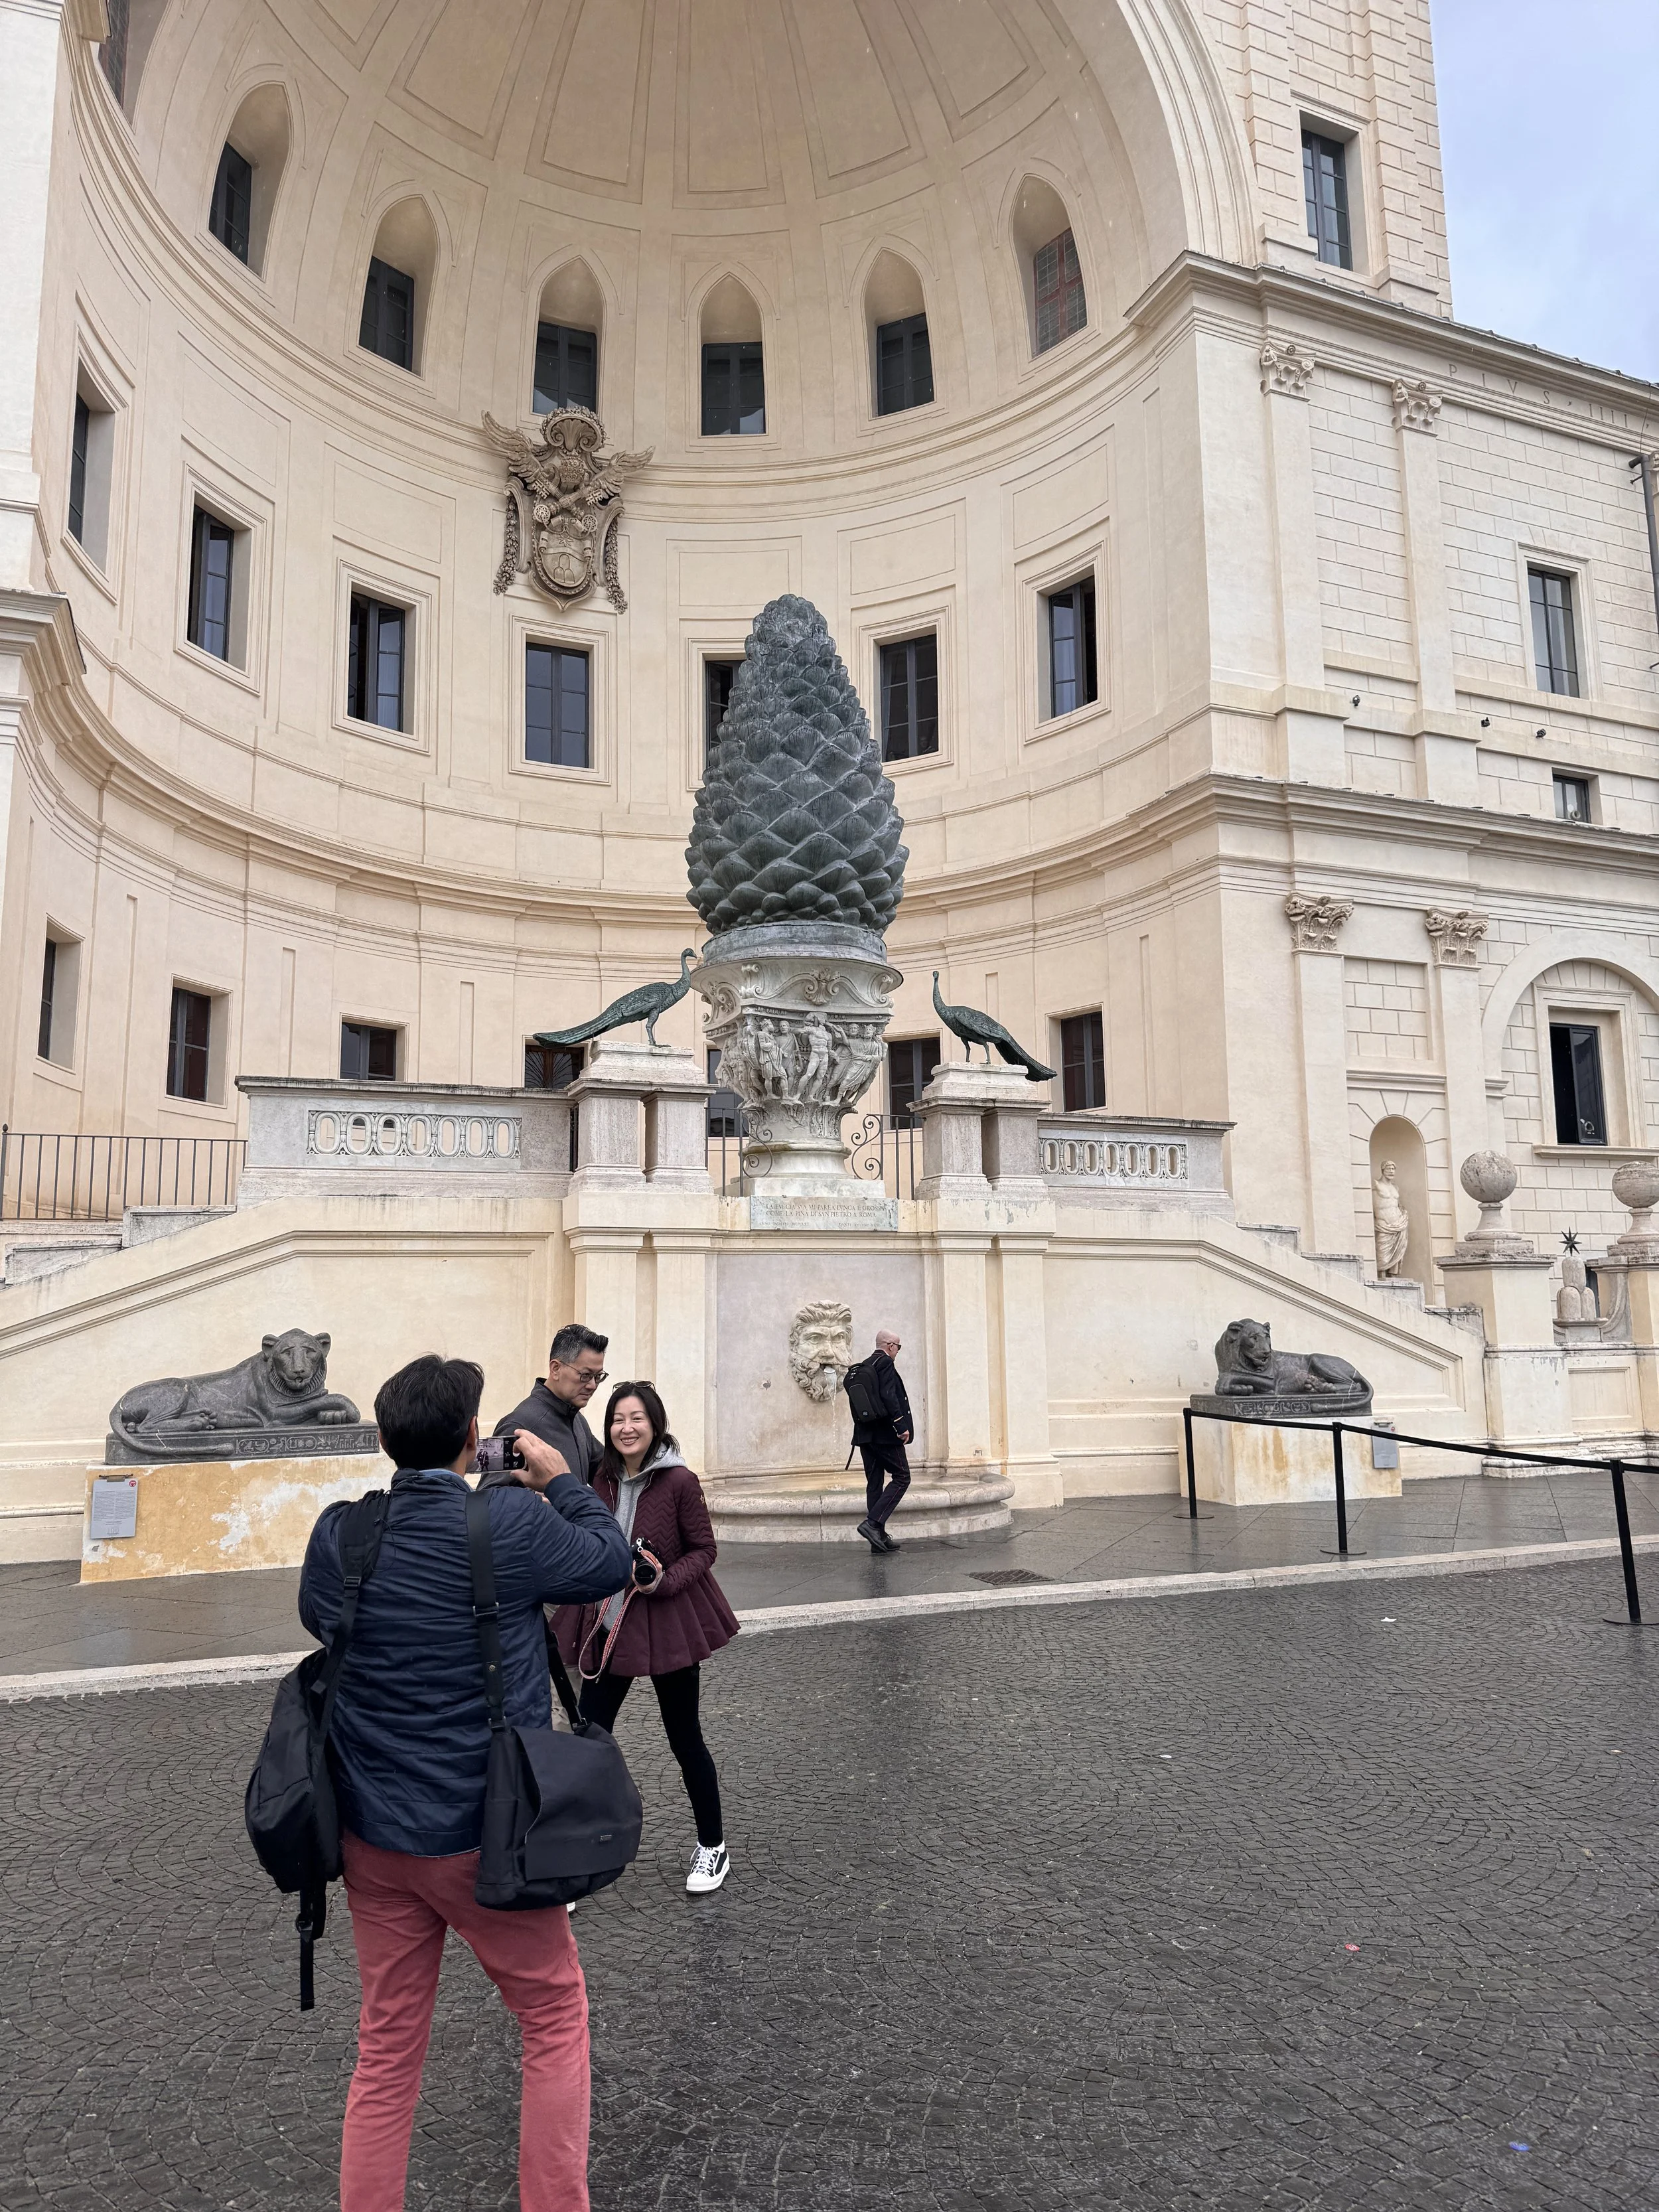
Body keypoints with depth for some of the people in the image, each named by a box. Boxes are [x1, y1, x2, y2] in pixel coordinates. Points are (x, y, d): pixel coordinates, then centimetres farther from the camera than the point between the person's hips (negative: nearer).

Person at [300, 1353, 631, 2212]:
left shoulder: (337, 1532, -8)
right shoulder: (511, 1523, -21)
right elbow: (612, 1562, -4)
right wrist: (560, 1481, 8)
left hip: (372, 1835, 5)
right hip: (482, 1835, -4)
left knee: (387, 2048, 20)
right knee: (556, 2020, 17)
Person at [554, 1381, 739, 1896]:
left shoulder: (679, 1482, -15)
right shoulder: (603, 1480, 0)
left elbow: (703, 1549, -8)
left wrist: (664, 1581, -22)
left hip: (667, 1624, -4)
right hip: (607, 1626, 4)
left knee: (683, 1737, 10)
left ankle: (713, 1847, 31)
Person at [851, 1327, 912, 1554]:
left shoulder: (863, 1367, 16)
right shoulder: (885, 1363, -10)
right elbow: (889, 1396, -20)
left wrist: (862, 1428, 20)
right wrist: (902, 1427, -18)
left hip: (865, 1434, 9)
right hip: (885, 1433, -9)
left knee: (874, 1482, 9)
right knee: (901, 1477, -2)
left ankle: (879, 1537, 10)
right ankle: (873, 1523, -13)